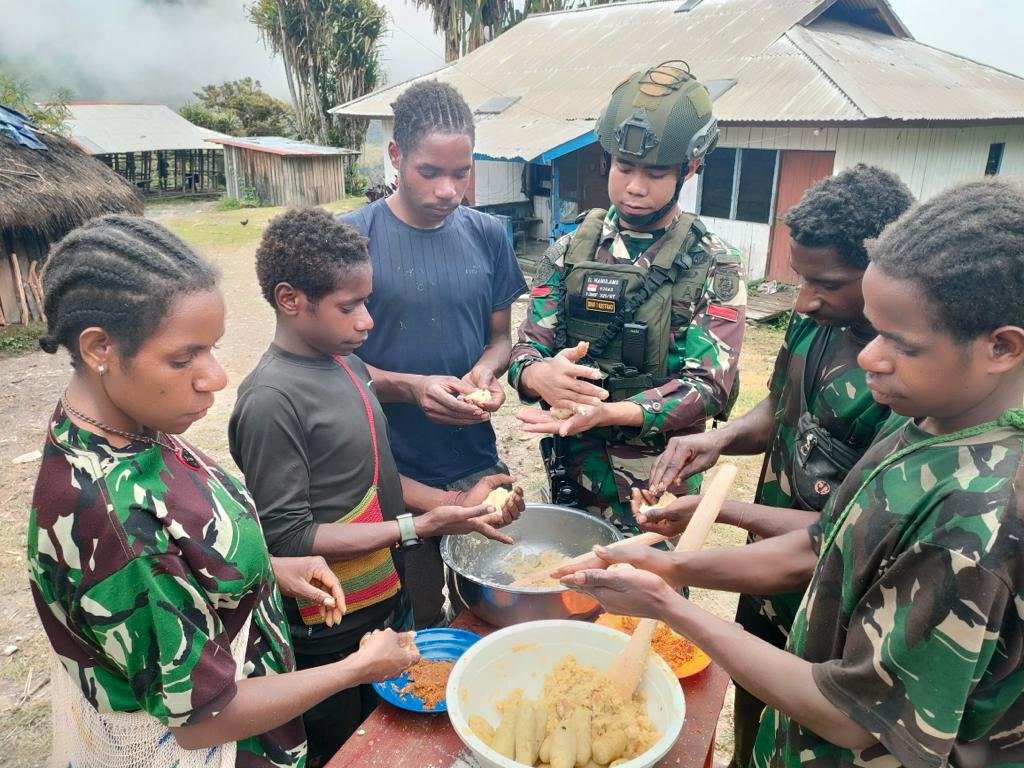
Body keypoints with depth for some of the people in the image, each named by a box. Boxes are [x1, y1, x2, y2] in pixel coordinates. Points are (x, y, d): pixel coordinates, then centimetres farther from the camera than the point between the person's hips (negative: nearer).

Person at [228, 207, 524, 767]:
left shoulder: (347, 362, 1)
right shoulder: (271, 400, -24)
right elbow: (288, 539, -23)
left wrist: (453, 503, -4)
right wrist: (419, 526, -24)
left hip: (388, 601, 8)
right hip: (330, 639, -7)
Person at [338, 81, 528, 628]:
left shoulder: (486, 235, 1)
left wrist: (485, 371, -14)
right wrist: (411, 387, -23)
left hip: (478, 463, 4)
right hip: (393, 473, -3)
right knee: (415, 624, 17)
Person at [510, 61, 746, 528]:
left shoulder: (714, 267, -8)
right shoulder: (568, 253, -1)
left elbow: (708, 386, -16)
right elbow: (525, 352, -3)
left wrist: (605, 412, -33)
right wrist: (540, 374, -29)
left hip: (660, 488, -2)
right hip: (571, 477, 2)